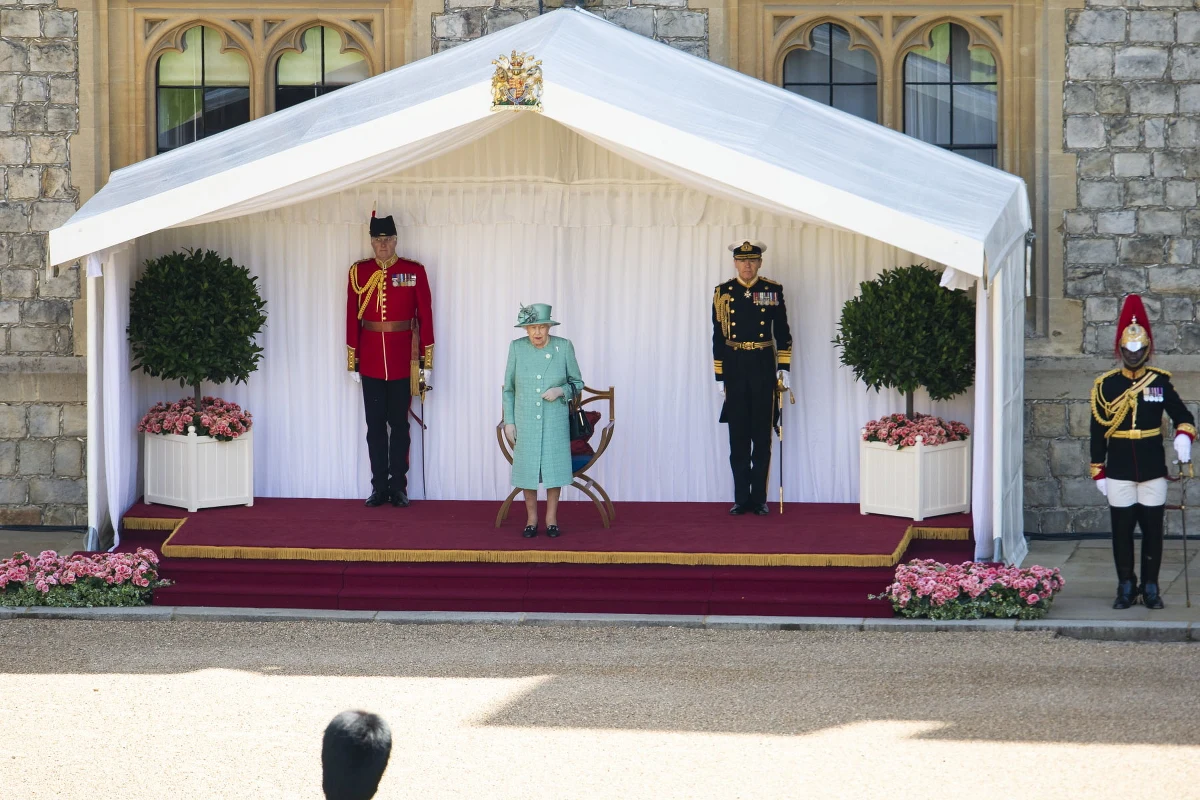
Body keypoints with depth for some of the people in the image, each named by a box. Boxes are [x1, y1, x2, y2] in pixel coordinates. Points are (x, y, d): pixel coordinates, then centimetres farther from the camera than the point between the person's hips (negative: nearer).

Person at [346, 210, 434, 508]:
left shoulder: (414, 272, 0)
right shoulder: (358, 272, 3)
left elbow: (425, 317, 1)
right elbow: (352, 319, 5)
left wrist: (426, 362, -2)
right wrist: (353, 362, 3)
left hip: (402, 363, -1)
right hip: (371, 363, 1)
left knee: (399, 424, 4)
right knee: (375, 425, 5)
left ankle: (398, 486, 9)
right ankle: (379, 486, 11)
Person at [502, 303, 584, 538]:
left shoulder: (564, 347, -4)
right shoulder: (516, 348, -2)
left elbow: (577, 384, 5)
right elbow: (508, 388, 5)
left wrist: (561, 390, -16)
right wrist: (509, 421, 1)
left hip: (555, 421, -1)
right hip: (525, 420, 1)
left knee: (554, 465, 2)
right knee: (527, 467, 4)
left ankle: (551, 518, 15)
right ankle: (531, 519, 16)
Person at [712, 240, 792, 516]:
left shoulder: (773, 291, 3)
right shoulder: (723, 293, 4)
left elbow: (783, 333, 6)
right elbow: (718, 337, 5)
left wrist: (784, 369, -1)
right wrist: (719, 377, 2)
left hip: (763, 367, -1)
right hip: (734, 368, 1)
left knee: (762, 434, 2)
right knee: (738, 435, 3)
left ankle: (759, 498, 7)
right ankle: (741, 498, 7)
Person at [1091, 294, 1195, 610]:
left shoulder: (1160, 381, 2)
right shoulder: (1105, 385, 1)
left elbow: (1182, 415, 5)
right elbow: (1098, 431, 4)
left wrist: (1184, 436, -18)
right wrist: (1098, 472, 2)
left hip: (1153, 470, 0)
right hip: (1119, 472, 0)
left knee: (1153, 529, 3)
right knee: (1122, 530, 2)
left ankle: (1151, 588, 11)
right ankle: (1126, 587, 12)